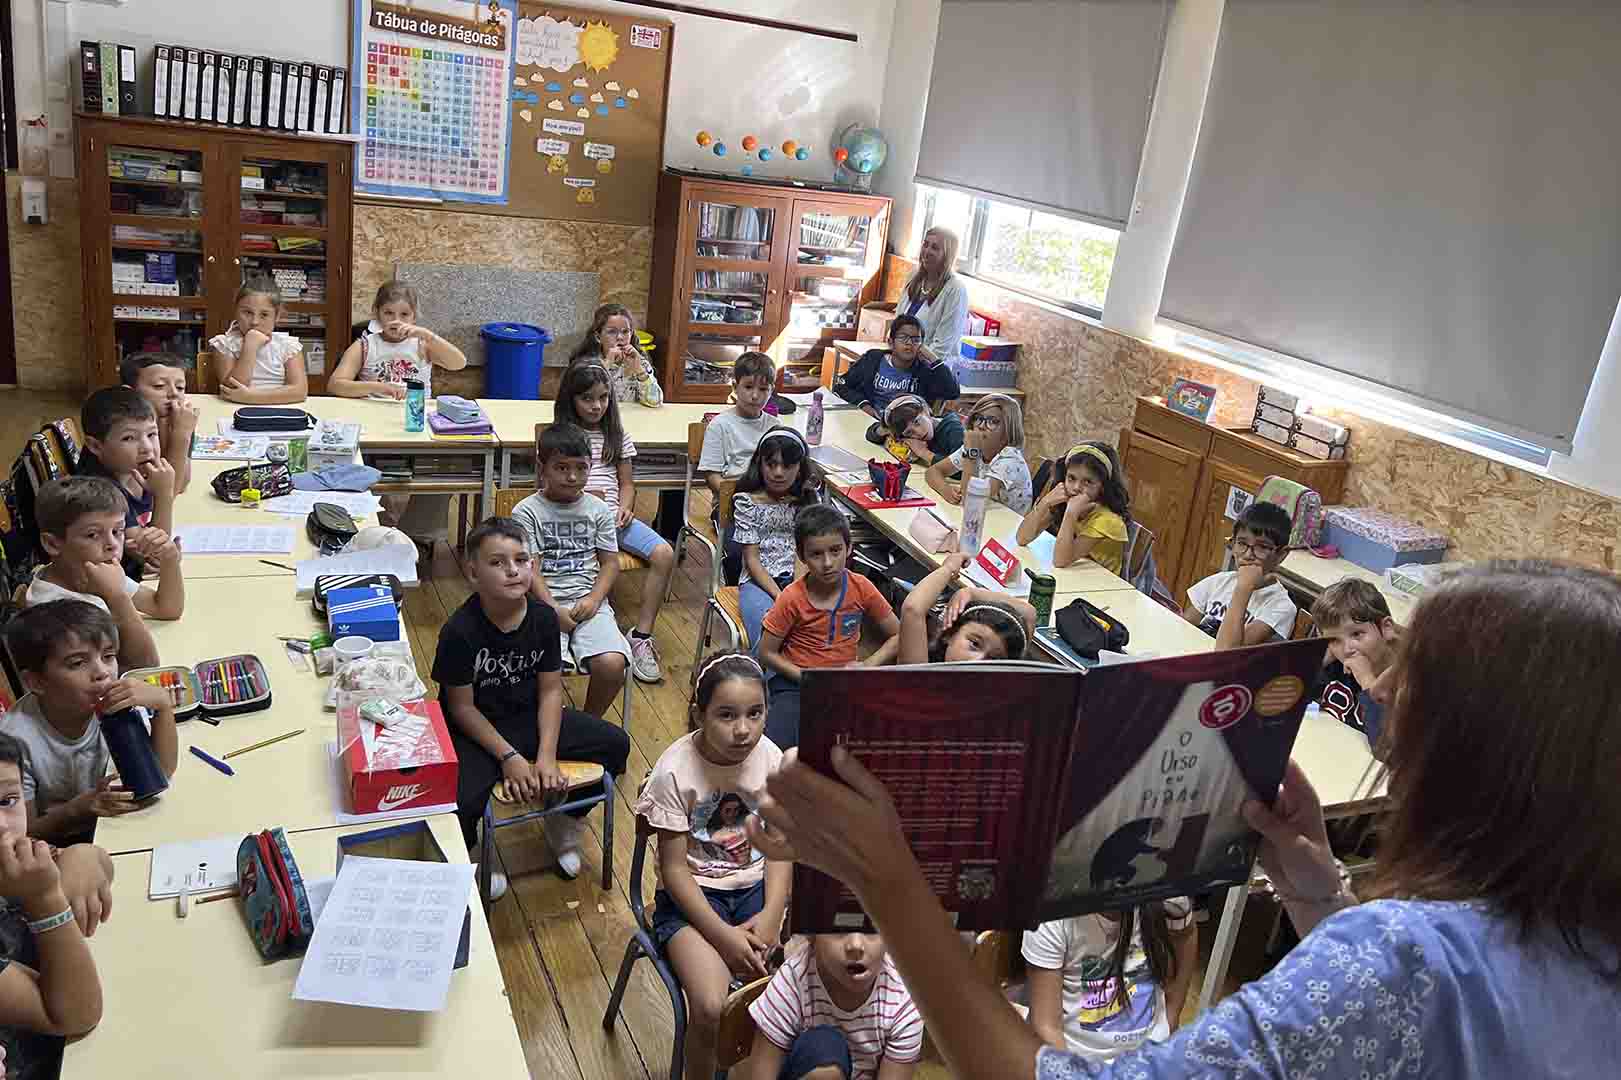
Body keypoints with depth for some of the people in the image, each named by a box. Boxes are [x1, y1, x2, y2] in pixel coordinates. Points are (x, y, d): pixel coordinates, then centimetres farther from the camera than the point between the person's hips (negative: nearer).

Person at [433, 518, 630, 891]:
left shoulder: (543, 618, -10)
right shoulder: (459, 631, -22)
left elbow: (550, 690, -4)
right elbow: (462, 707, -14)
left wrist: (546, 756, -13)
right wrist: (508, 756, -18)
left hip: (529, 718, 5)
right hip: (475, 730, -5)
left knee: (615, 744, -3)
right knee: (460, 802, -30)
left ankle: (564, 821, 22)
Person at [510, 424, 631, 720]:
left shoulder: (598, 510, 9)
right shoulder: (526, 512, 0)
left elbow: (610, 562, 8)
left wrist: (593, 599, -9)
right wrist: (554, 609, -16)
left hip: (588, 602, 2)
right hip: (544, 602, -2)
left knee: (612, 664, -23)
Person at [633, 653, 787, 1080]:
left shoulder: (771, 759, -10)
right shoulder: (675, 771, -19)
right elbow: (675, 869, -14)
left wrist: (772, 913, -16)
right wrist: (723, 935, -19)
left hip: (755, 887, 3)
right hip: (692, 895, -3)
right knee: (711, 1009, -24)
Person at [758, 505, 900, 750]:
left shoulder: (861, 588, -5)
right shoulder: (792, 599, -12)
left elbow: (898, 636, 5)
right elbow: (767, 653, -4)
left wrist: (867, 666, -11)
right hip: (795, 683, -2)